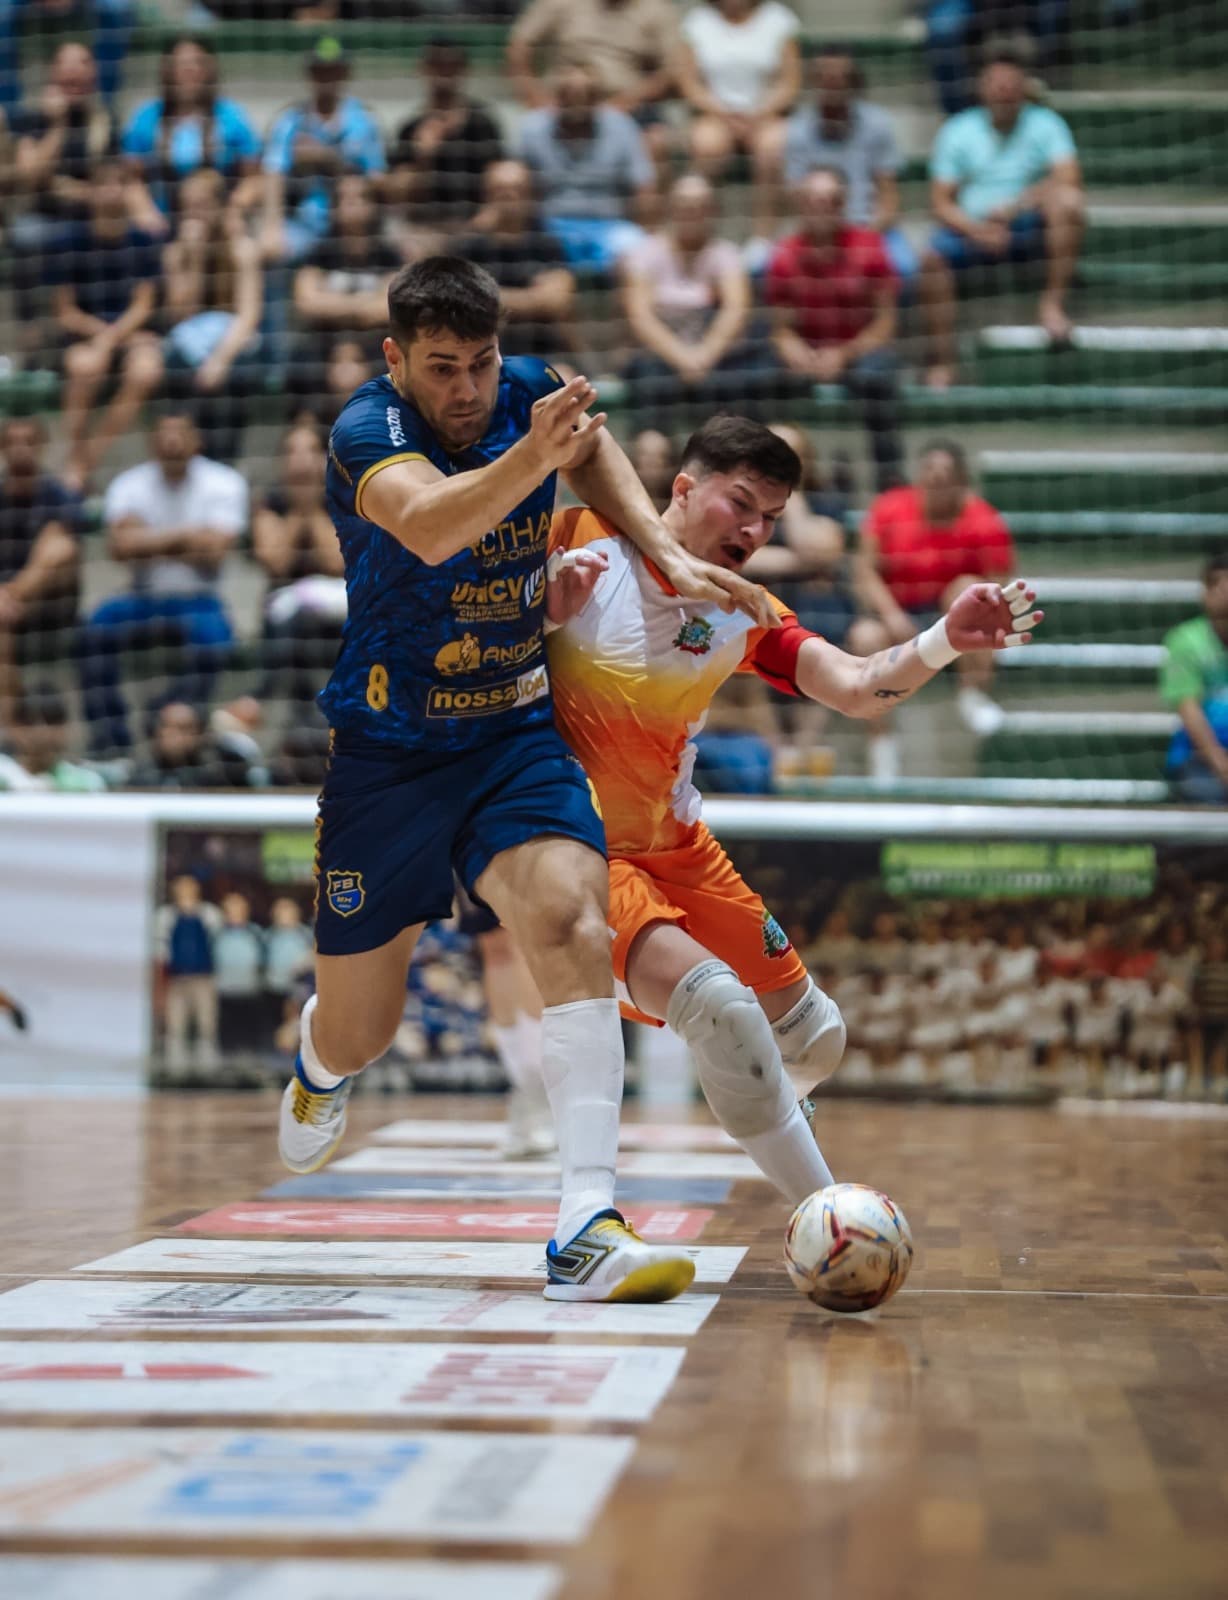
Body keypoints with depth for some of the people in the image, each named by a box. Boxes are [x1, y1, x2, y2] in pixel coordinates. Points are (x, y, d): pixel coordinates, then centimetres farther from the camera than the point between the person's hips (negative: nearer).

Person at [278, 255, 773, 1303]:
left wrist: (669, 556, 6)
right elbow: (429, 527, -41)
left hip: (517, 741, 2)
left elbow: (593, 448, 19)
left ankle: (588, 1230, -31)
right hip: (384, 754, -2)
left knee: (575, 927, -27)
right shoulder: (366, 430, -19)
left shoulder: (531, 392, -5)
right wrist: (531, 457, -57)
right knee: (359, 1034, 9)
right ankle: (322, 1067, 50)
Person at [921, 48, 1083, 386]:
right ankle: (942, 364, -26)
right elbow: (941, 202, 1)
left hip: (1030, 230, -1)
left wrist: (1015, 205, -23)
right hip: (972, 229, 1)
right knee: (934, 256, -30)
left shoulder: (1044, 124, 3)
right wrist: (977, 230, -18)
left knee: (1067, 200, -30)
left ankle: (1052, 304, -26)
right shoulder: (956, 132, 6)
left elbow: (1069, 178, -13)